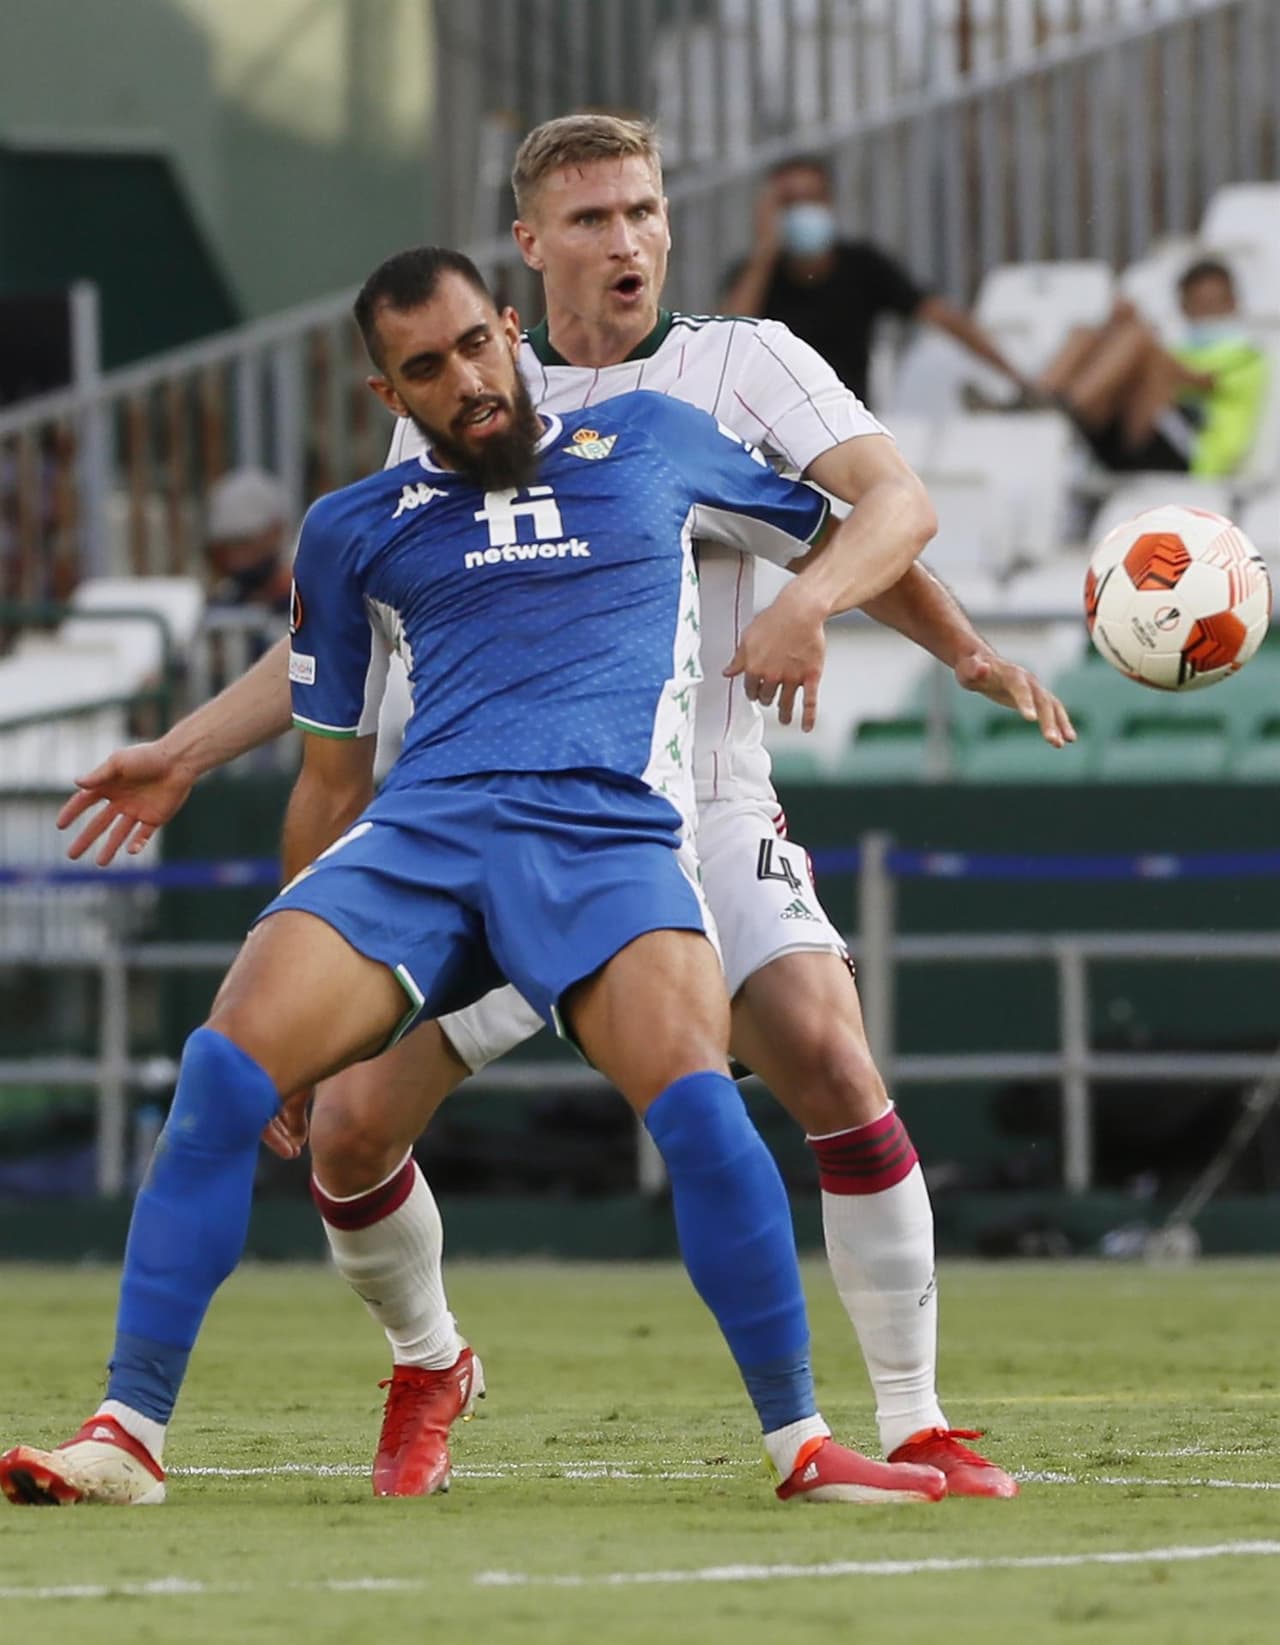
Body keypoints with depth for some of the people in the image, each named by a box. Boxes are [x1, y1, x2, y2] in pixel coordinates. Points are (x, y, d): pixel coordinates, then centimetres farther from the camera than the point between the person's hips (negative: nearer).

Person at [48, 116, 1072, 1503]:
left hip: (698, 808, -2)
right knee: (351, 1121, -7)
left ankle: (915, 1424, -15)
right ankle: (425, 1364, 24)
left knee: (827, 1058, -25)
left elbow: (894, 499, -11)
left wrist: (810, 598, -31)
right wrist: (185, 752, 15)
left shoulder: (745, 363, 3)